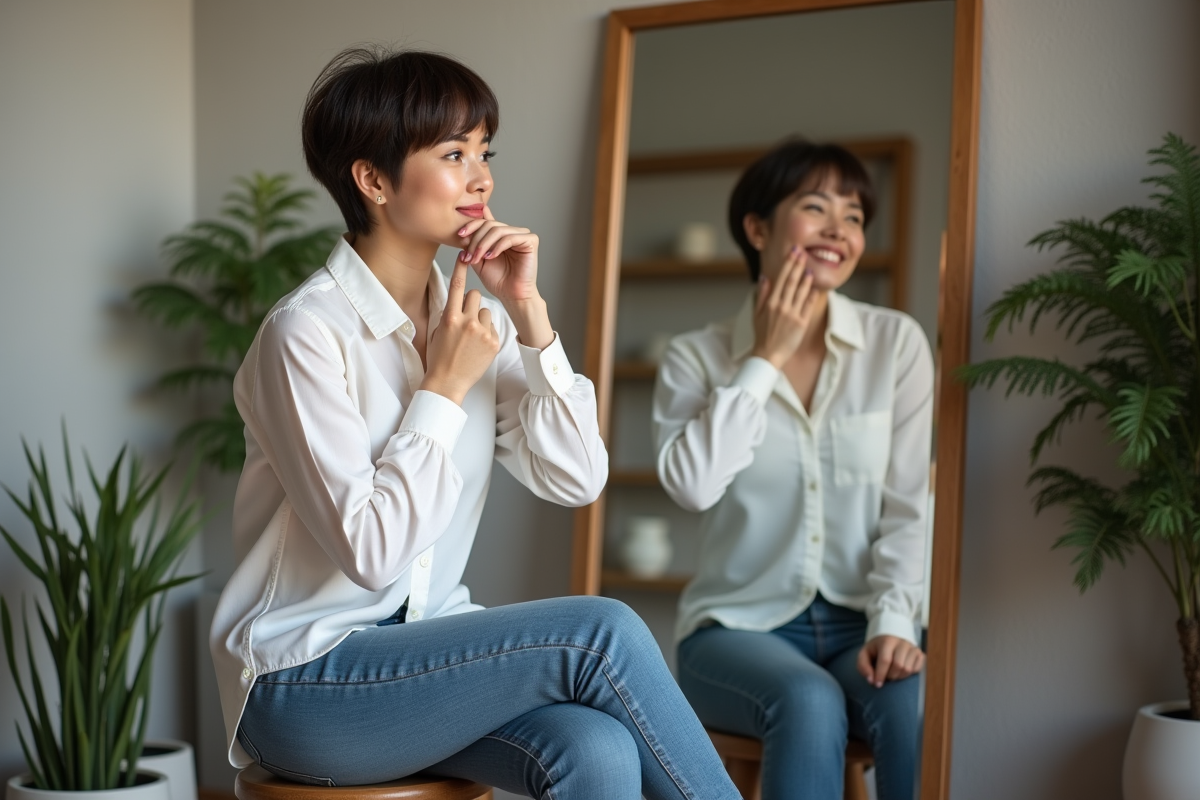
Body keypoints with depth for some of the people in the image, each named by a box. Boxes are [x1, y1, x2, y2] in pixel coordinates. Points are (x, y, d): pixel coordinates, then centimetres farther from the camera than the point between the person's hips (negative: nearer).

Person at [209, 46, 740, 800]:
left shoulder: (473, 317, 6)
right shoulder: (307, 332, -14)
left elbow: (577, 479, -4)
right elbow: (370, 551, -21)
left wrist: (529, 313, -11)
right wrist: (445, 387, -15)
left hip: (428, 650, 6)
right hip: (306, 683, -5)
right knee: (600, 631, -23)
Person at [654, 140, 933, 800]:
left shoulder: (896, 343, 3)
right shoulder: (697, 357, 1)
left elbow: (909, 505, -2)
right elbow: (692, 484, -17)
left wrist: (893, 620, -16)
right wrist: (766, 359, -11)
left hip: (858, 622, 1)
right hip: (739, 626, -1)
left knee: (918, 706, -31)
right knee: (810, 701, -33)